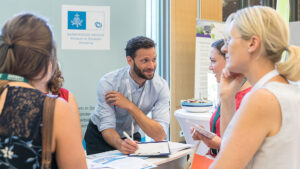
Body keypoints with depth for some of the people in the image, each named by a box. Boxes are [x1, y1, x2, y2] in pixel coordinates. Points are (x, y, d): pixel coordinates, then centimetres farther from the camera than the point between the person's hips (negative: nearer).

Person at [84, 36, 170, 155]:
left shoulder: (161, 86, -17)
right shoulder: (108, 83, -22)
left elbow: (160, 135, -24)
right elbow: (107, 127, -24)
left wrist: (130, 106, -31)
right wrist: (120, 144, -46)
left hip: (131, 136, 2)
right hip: (102, 136, -2)